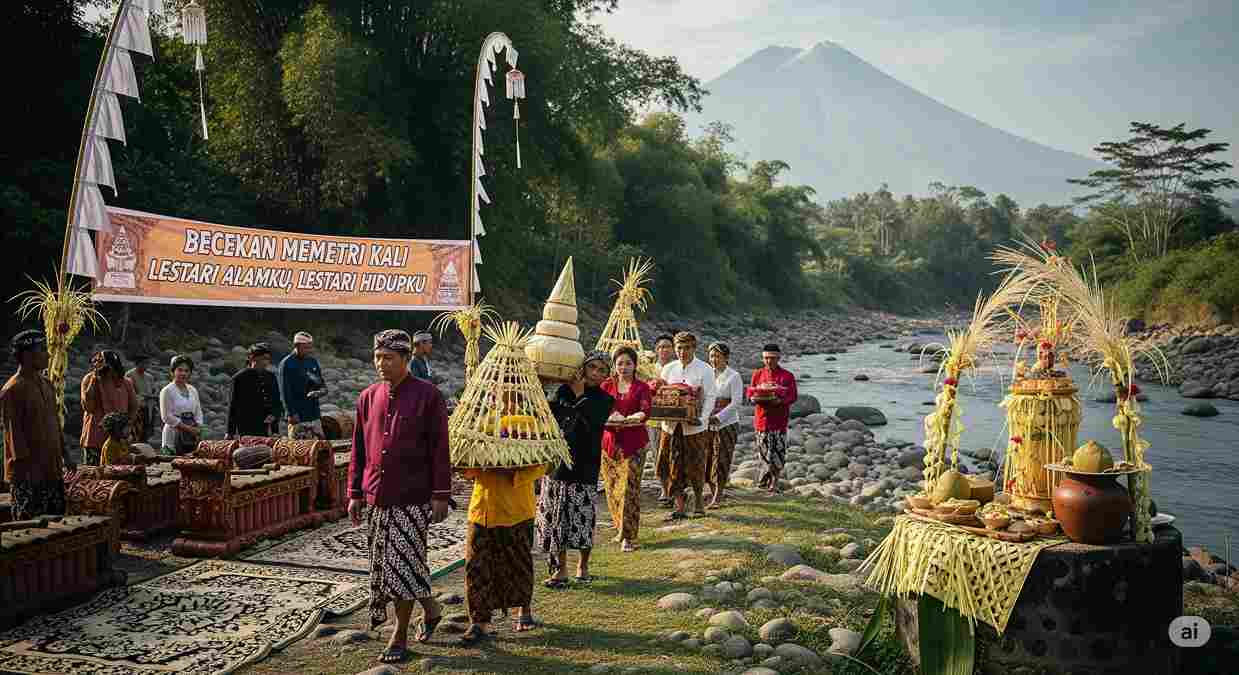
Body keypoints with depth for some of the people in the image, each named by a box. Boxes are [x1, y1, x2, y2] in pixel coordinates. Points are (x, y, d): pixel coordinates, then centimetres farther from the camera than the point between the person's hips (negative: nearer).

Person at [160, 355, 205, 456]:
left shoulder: (193, 390, 14)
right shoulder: (167, 391, -3)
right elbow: (167, 417, -10)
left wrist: (197, 429, -2)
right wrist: (187, 428, -12)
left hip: (192, 437, 5)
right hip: (175, 436, -5)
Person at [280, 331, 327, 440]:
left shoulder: (313, 361, 13)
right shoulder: (287, 364, -5)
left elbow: (323, 385, 16)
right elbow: (285, 391, -9)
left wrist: (319, 392, -8)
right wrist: (291, 413, -15)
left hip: (314, 415, 6)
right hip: (297, 416, -6)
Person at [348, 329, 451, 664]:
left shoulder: (428, 395, -6)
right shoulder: (368, 397, 8)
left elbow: (440, 450, -7)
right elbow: (359, 449, 13)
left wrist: (440, 495, -10)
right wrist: (355, 493, 9)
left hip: (412, 498, -5)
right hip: (377, 498, 5)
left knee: (403, 564, -3)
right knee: (386, 563, 12)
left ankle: (400, 636, 12)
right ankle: (430, 607, 35)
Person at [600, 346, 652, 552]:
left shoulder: (641, 388, 5)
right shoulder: (606, 386, 11)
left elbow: (646, 410, -11)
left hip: (633, 442, -3)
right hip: (610, 441, 3)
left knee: (628, 488, -10)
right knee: (612, 488, 6)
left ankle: (628, 537, -6)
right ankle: (621, 527, 26)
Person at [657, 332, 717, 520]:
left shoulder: (704, 370, -2)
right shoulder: (668, 369, 9)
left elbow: (710, 397, -5)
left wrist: (702, 418, -18)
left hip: (694, 426, -3)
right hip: (671, 425, 3)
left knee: (696, 465, 3)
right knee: (674, 465, 3)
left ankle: (698, 501, 22)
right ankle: (678, 506, 10)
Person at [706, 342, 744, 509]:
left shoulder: (733, 376, -6)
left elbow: (736, 402, -14)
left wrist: (718, 417, -22)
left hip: (727, 423, -5)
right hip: (707, 423, 5)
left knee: (721, 460, -4)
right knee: (707, 458, 7)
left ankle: (717, 498, -1)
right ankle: (713, 493, 24)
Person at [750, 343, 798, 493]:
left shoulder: (787, 376, 2)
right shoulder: (757, 374, 9)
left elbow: (793, 396, -1)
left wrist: (780, 401, -20)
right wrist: (755, 399, -12)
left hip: (779, 420, -2)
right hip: (762, 419, 2)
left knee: (778, 453, -1)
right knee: (764, 452, 4)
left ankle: (773, 484, 11)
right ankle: (767, 479, 19)